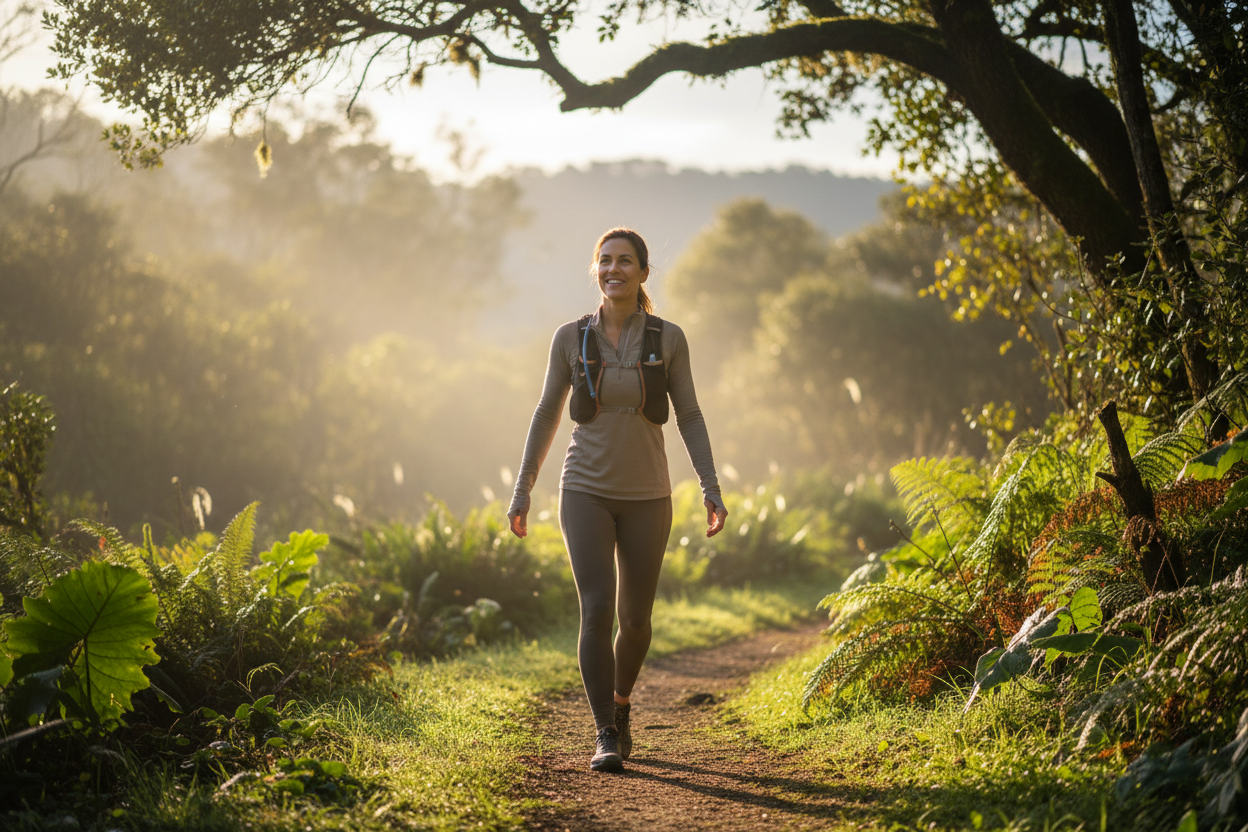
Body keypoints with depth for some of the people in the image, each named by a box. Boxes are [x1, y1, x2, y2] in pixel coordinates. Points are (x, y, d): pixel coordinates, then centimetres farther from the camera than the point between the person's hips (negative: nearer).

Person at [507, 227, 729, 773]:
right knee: (596, 610, -15)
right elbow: (546, 415, 7)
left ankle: (620, 703, 37)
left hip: (646, 497, 1)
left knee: (635, 618, 8)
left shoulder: (668, 339, -1)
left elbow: (689, 417, 2)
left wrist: (712, 491, -6)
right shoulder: (572, 338, -1)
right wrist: (522, 491, 6)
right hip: (586, 492, -1)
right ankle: (606, 737, -8)